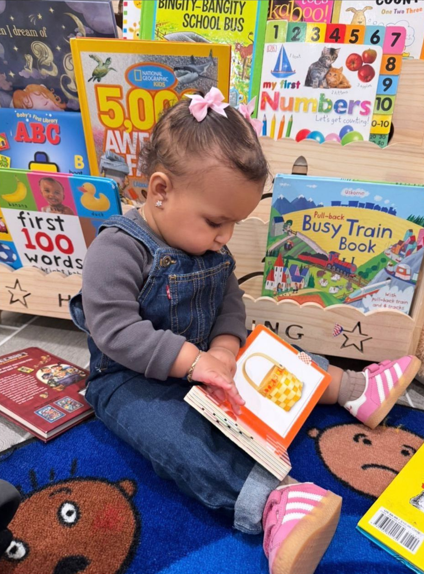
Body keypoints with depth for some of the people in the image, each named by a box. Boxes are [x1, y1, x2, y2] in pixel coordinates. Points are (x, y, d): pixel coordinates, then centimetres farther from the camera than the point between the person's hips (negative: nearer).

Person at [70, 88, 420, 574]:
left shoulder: (206, 244, -1)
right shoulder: (117, 250, -24)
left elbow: (230, 301, 2)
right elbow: (116, 331, -29)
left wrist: (224, 348, -18)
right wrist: (192, 360, -33)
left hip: (203, 357, 7)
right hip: (130, 379, -7)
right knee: (177, 433, -33)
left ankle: (352, 389, 14)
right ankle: (268, 503, -46)